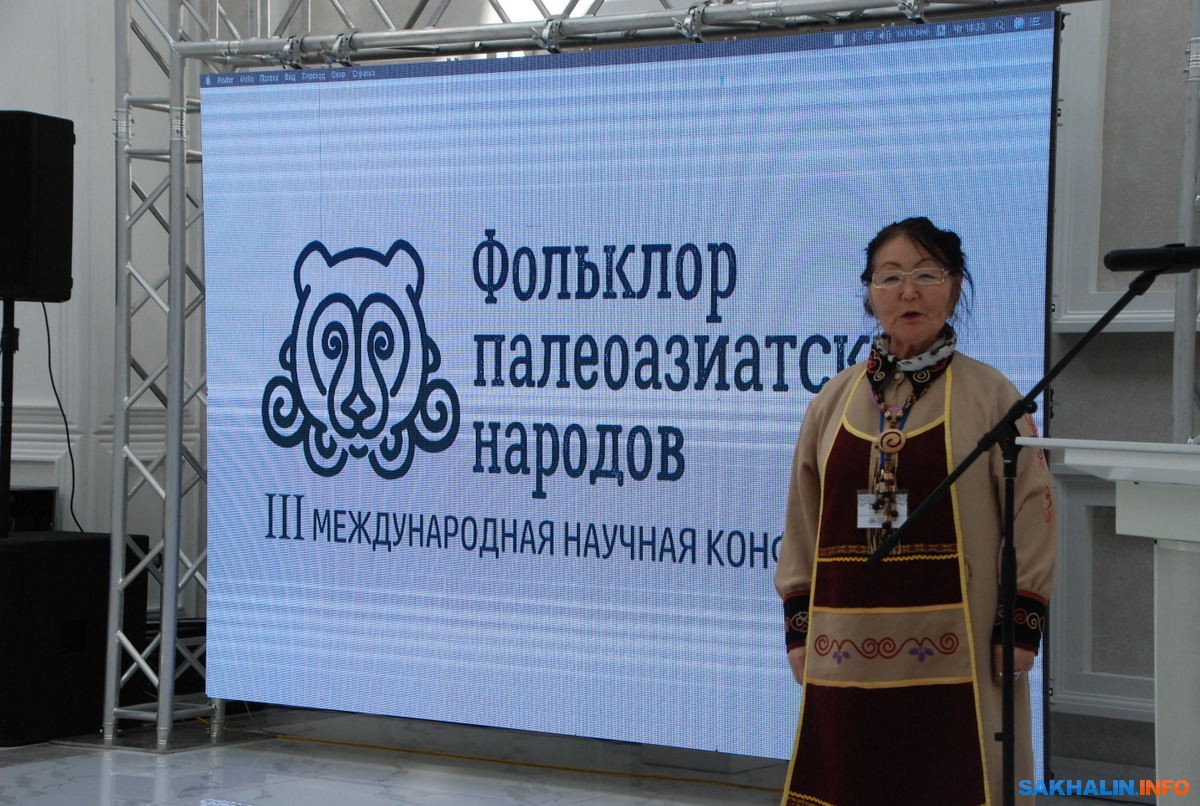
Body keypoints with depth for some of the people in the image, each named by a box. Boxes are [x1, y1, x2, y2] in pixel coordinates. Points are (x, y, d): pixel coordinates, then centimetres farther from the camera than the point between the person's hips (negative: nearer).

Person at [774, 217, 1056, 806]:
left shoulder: (990, 396, 0)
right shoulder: (835, 400, 10)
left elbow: (1030, 518, -1)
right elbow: (802, 522, 13)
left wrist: (1021, 629, -6)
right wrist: (798, 628, 9)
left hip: (952, 654, -3)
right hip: (850, 650, 3)